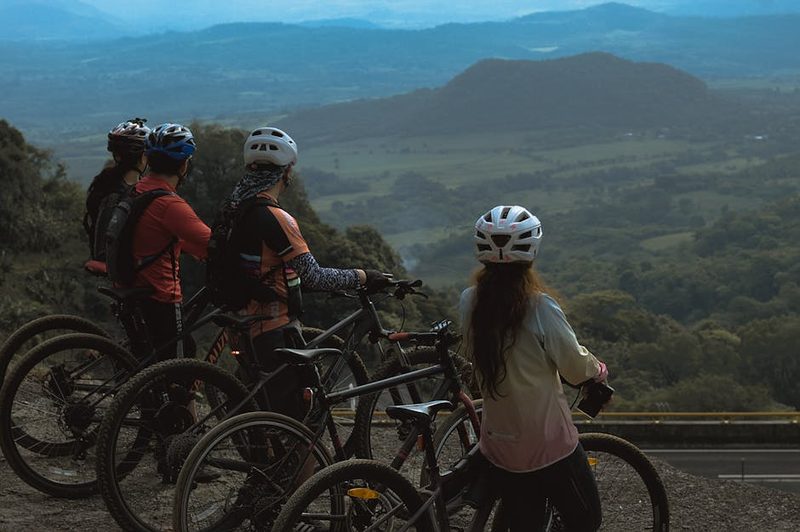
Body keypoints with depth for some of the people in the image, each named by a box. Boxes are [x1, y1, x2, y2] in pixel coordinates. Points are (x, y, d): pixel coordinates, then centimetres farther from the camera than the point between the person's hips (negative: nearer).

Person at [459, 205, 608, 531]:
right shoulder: (541, 308, -22)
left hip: (499, 447, 5)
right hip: (549, 446, -5)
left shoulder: (469, 302, -8)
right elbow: (576, 369, -13)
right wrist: (597, 369, 10)